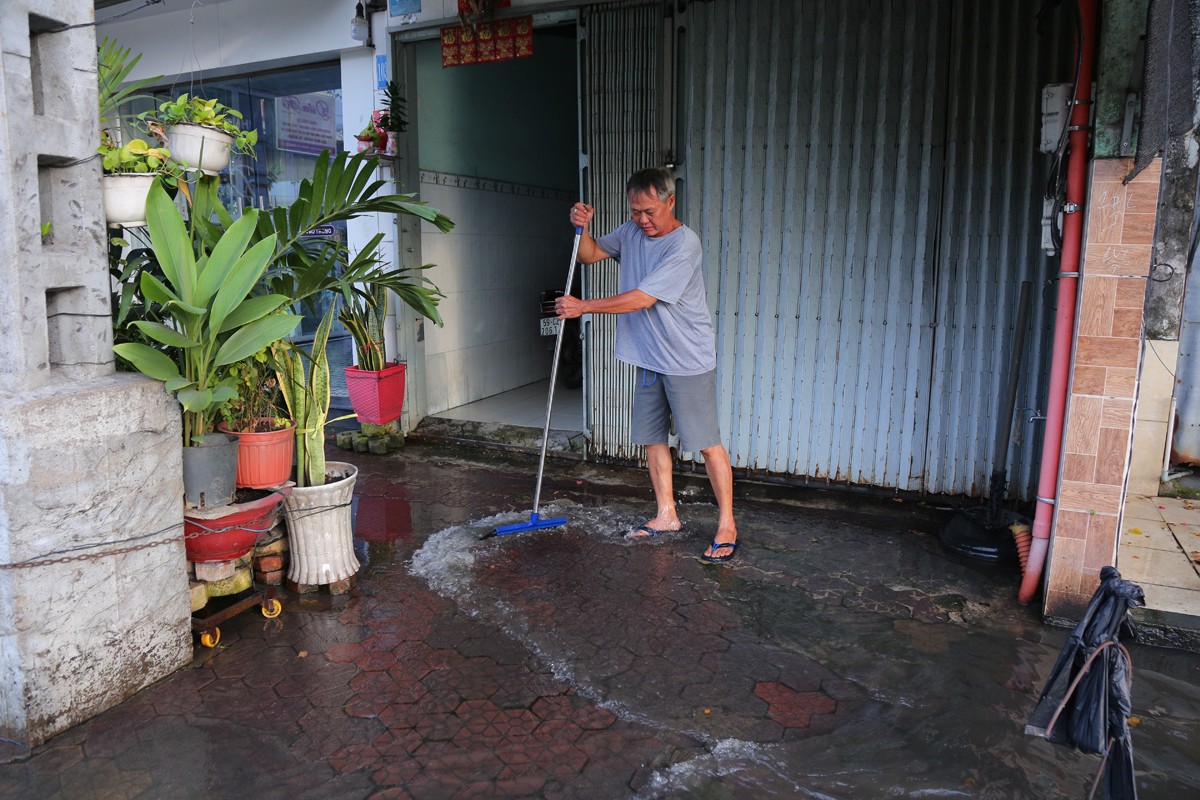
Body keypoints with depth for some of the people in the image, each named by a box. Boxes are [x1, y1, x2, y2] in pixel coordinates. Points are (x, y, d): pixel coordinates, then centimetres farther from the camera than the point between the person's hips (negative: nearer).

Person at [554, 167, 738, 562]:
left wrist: (582, 306, -17)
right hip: (647, 358, 8)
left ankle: (727, 526, 8)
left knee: (707, 443, -2)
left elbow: (641, 298, -23)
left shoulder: (685, 244, -19)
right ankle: (666, 515, 27)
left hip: (687, 362, -7)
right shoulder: (631, 232, 5)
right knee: (652, 438, 13)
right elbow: (590, 255, 16)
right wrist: (582, 228, -7)